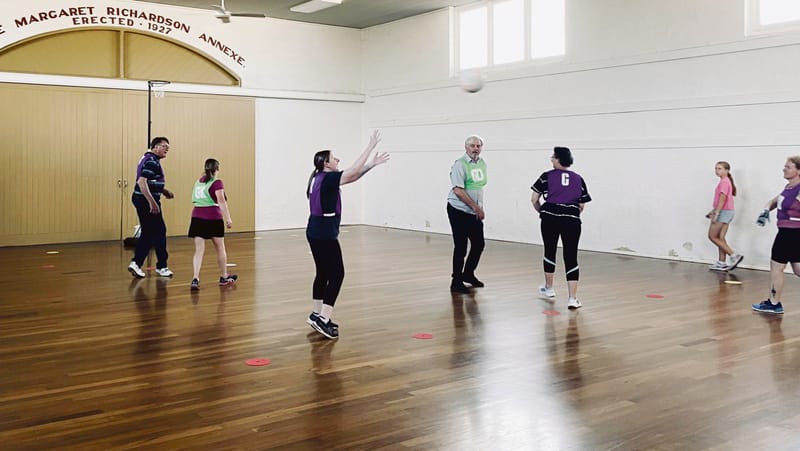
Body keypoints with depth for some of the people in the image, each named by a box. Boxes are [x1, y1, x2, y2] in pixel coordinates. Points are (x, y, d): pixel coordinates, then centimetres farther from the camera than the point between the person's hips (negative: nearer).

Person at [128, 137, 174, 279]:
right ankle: (161, 266, 9)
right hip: (147, 200, -10)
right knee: (159, 232, 0)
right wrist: (152, 202, -30)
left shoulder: (150, 159, 16)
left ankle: (136, 263, 12)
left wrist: (163, 190, 17)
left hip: (143, 201, 10)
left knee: (148, 233, 14)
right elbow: (142, 182, -27)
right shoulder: (151, 161, -16)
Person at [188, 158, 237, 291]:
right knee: (220, 248, 13)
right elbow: (221, 201, -14)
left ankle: (195, 279, -14)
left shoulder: (198, 182, 15)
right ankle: (224, 277, 26)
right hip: (213, 217, -5)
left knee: (199, 250, 2)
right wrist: (228, 218, -16)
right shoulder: (216, 183, -5)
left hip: (197, 216, 5)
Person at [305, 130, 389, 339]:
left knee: (323, 273, 15)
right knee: (337, 274, -5)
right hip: (324, 233, -10)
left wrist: (373, 163, 16)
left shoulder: (321, 178, 13)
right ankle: (323, 319, -9)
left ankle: (317, 315, 21)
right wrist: (371, 146, -11)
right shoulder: (328, 178, -14)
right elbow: (354, 171, -15)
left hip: (316, 232, 10)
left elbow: (353, 176, 18)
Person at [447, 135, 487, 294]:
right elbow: (458, 191, -20)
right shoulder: (460, 165, -14)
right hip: (459, 211, -7)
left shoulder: (482, 163, 9)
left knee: (479, 244, 11)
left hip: (475, 213, 7)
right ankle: (456, 282, 8)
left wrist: (480, 208, 13)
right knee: (460, 247, -4)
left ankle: (468, 274, 31)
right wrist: (476, 207, -18)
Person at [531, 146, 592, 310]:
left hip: (550, 218, -1)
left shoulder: (547, 176, 5)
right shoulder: (578, 179, 13)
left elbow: (534, 199, 3)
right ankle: (573, 299, -3)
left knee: (549, 252, 18)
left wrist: (542, 211, 19)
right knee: (571, 258, 2)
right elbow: (581, 205, 11)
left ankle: (549, 288, 35)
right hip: (572, 221, 1)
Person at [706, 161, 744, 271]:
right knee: (720, 238, 10)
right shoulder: (725, 181, 16)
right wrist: (713, 211, 17)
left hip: (724, 212, -10)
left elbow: (722, 199, -21)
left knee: (712, 236, -5)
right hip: (727, 212, 10)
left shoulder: (724, 182, -14)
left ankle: (734, 256, -8)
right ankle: (722, 263, 11)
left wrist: (716, 214, -23)